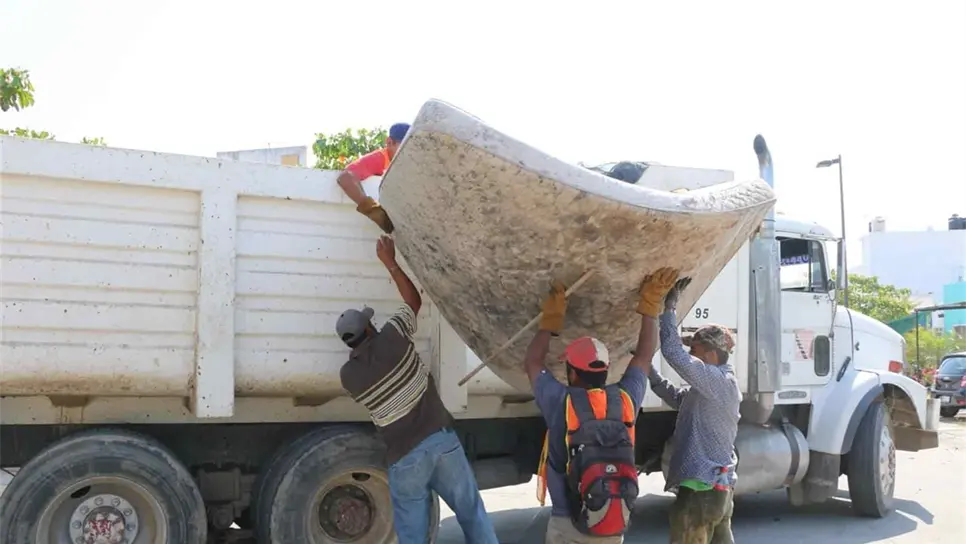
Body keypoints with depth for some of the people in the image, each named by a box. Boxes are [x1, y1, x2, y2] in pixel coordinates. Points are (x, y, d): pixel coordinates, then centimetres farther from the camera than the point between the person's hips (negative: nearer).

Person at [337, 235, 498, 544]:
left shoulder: (347, 375, 1)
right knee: (472, 513, 13)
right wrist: (390, 261, 19)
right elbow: (414, 300, 12)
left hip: (404, 458, 0)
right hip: (441, 439, 0)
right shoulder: (391, 338, -4)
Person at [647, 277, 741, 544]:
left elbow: (673, 352, -23)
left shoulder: (718, 380, -14)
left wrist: (669, 306, -14)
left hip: (701, 489, -10)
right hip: (719, 487, 10)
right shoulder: (709, 388, 17)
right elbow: (673, 395, 27)